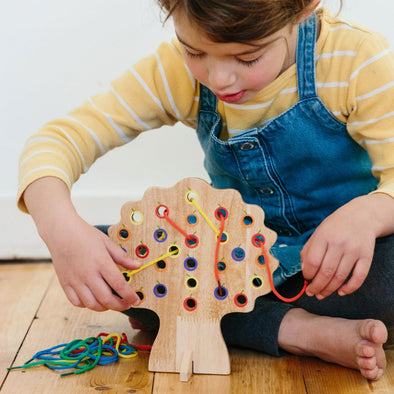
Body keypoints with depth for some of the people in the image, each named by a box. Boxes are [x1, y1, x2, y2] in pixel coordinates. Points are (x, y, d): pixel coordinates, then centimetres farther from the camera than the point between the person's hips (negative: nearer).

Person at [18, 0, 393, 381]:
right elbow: (58, 138, -16)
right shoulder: (176, 71, -12)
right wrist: (58, 224, -37)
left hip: (333, 263, -2)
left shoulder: (357, 59, -19)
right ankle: (300, 330, -23)